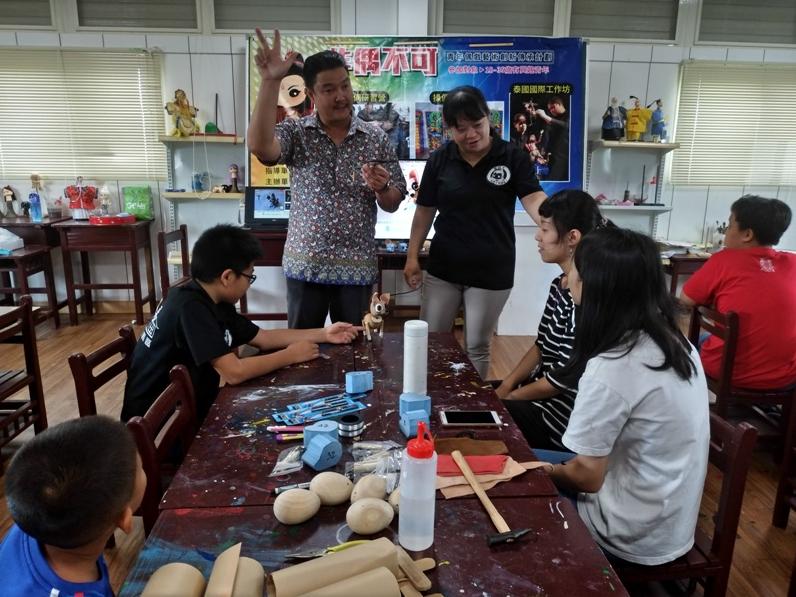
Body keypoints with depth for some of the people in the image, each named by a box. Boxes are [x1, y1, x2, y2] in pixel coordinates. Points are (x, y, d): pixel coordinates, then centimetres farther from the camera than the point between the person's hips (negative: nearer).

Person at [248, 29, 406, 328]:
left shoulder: (376, 138, 1)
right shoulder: (296, 132, -3)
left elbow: (393, 204, 4)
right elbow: (259, 146, -25)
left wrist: (381, 188, -19)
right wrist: (270, 81, -29)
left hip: (357, 269, 1)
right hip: (305, 266, 0)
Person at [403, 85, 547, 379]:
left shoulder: (513, 157, -8)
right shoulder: (439, 160, -1)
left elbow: (534, 199, -20)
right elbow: (425, 210, 5)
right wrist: (412, 256, 3)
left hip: (492, 271, -2)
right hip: (442, 268, 3)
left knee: (477, 347, 11)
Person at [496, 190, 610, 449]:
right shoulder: (560, 285, 4)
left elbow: (562, 379, -21)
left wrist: (508, 397, -8)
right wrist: (506, 385, 0)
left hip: (561, 418, -8)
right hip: (538, 393, 8)